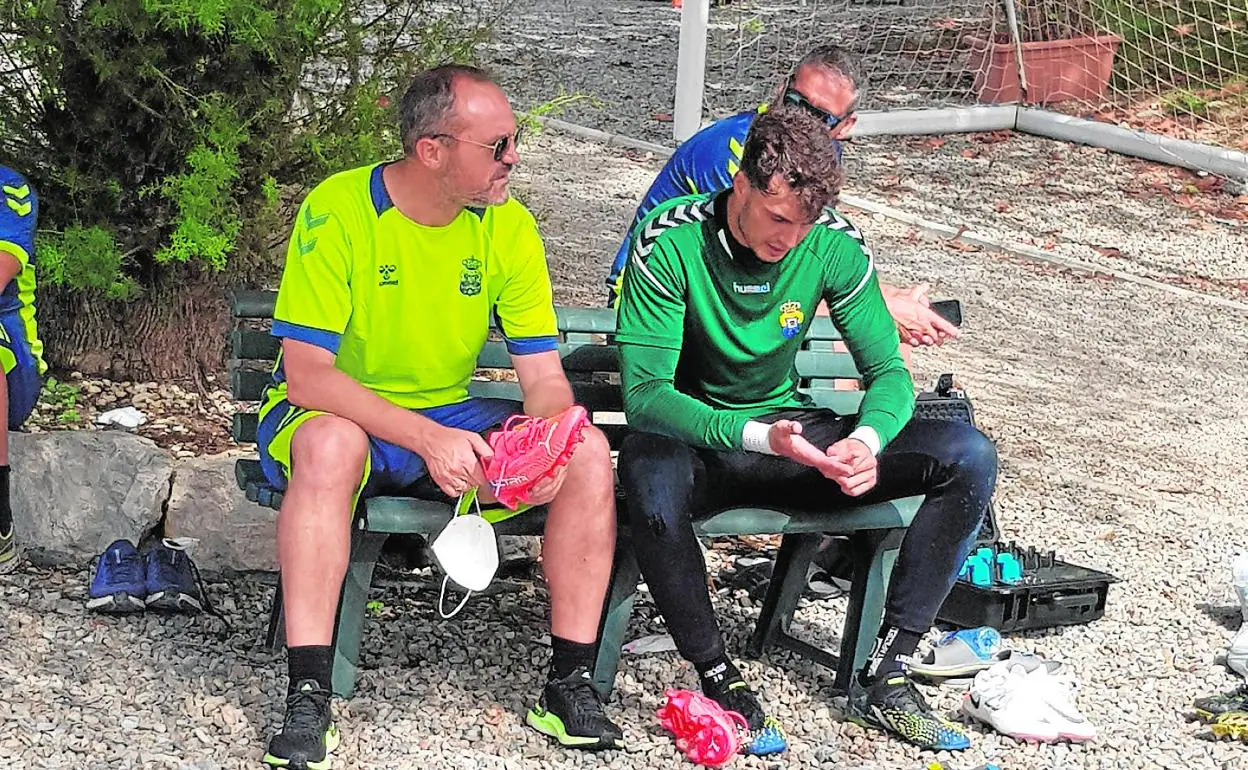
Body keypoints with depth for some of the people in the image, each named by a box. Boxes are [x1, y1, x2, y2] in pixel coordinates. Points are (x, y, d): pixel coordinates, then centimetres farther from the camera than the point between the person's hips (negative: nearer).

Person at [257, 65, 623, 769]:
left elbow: (544, 376, -4)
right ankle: (308, 698, -33)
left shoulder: (509, 226, -4)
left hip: (451, 420, 4)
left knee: (589, 450, -17)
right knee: (332, 443, -39)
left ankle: (570, 684, -10)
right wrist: (426, 438, -35)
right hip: (342, 414, -4)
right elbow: (306, 372, -23)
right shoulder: (339, 209, -18)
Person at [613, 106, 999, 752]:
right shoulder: (671, 241, -20)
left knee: (969, 455, -14)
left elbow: (888, 371, -4)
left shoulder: (834, 243, -9)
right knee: (648, 473, -42)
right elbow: (644, 393, -25)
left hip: (791, 431, 4)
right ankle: (718, 676, -20)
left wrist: (868, 439, -28)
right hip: (696, 440, -4)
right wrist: (757, 436, -40)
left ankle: (882, 675, -12)